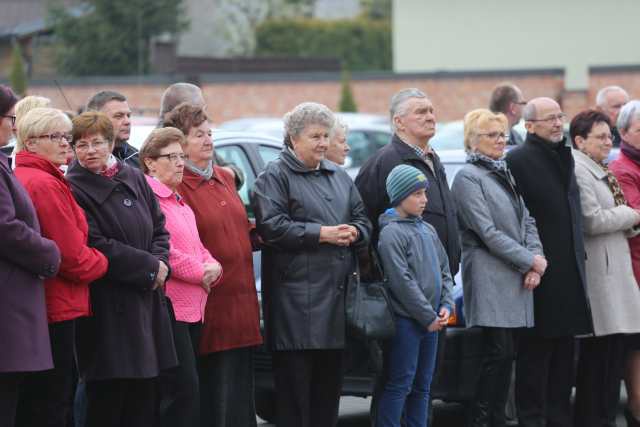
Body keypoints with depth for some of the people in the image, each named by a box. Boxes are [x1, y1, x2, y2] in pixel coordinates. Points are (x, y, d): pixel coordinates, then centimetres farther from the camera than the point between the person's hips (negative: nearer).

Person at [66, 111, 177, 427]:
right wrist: (150, 267, -11)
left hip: (147, 301, 6)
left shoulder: (135, 179, 11)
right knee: (107, 401, -5)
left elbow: (159, 228, 16)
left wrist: (161, 264, -4)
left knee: (144, 399, 8)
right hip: (108, 308, -6)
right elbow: (98, 247, -15)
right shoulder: (74, 190, -10)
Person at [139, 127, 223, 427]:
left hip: (193, 308, 10)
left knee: (185, 391, 8)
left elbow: (197, 247, 25)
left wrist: (213, 267, 3)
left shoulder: (181, 203, 23)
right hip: (169, 305, -10)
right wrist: (199, 272, -11)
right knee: (185, 390, -14)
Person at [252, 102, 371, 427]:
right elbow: (271, 226, -14)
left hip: (336, 295, 7)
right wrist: (321, 233, -16)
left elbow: (363, 220, 22)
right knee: (295, 382, -7)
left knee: (329, 384, 9)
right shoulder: (275, 176, -2)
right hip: (296, 298, -7)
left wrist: (353, 232, -2)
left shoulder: (339, 177, 21)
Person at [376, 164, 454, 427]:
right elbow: (402, 282, -17)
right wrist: (428, 317, -15)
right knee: (400, 385, -7)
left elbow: (444, 270, 17)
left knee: (422, 385, 11)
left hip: (431, 322, 8)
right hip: (406, 321, -8)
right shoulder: (391, 233, -12)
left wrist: (446, 306, 1)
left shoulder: (428, 231, 14)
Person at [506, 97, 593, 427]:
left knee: (563, 351, 11)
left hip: (569, 274, 8)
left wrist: (578, 257, 16)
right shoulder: (517, 160, -10)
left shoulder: (565, 158, 16)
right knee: (535, 351, -4)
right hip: (539, 274, -8)